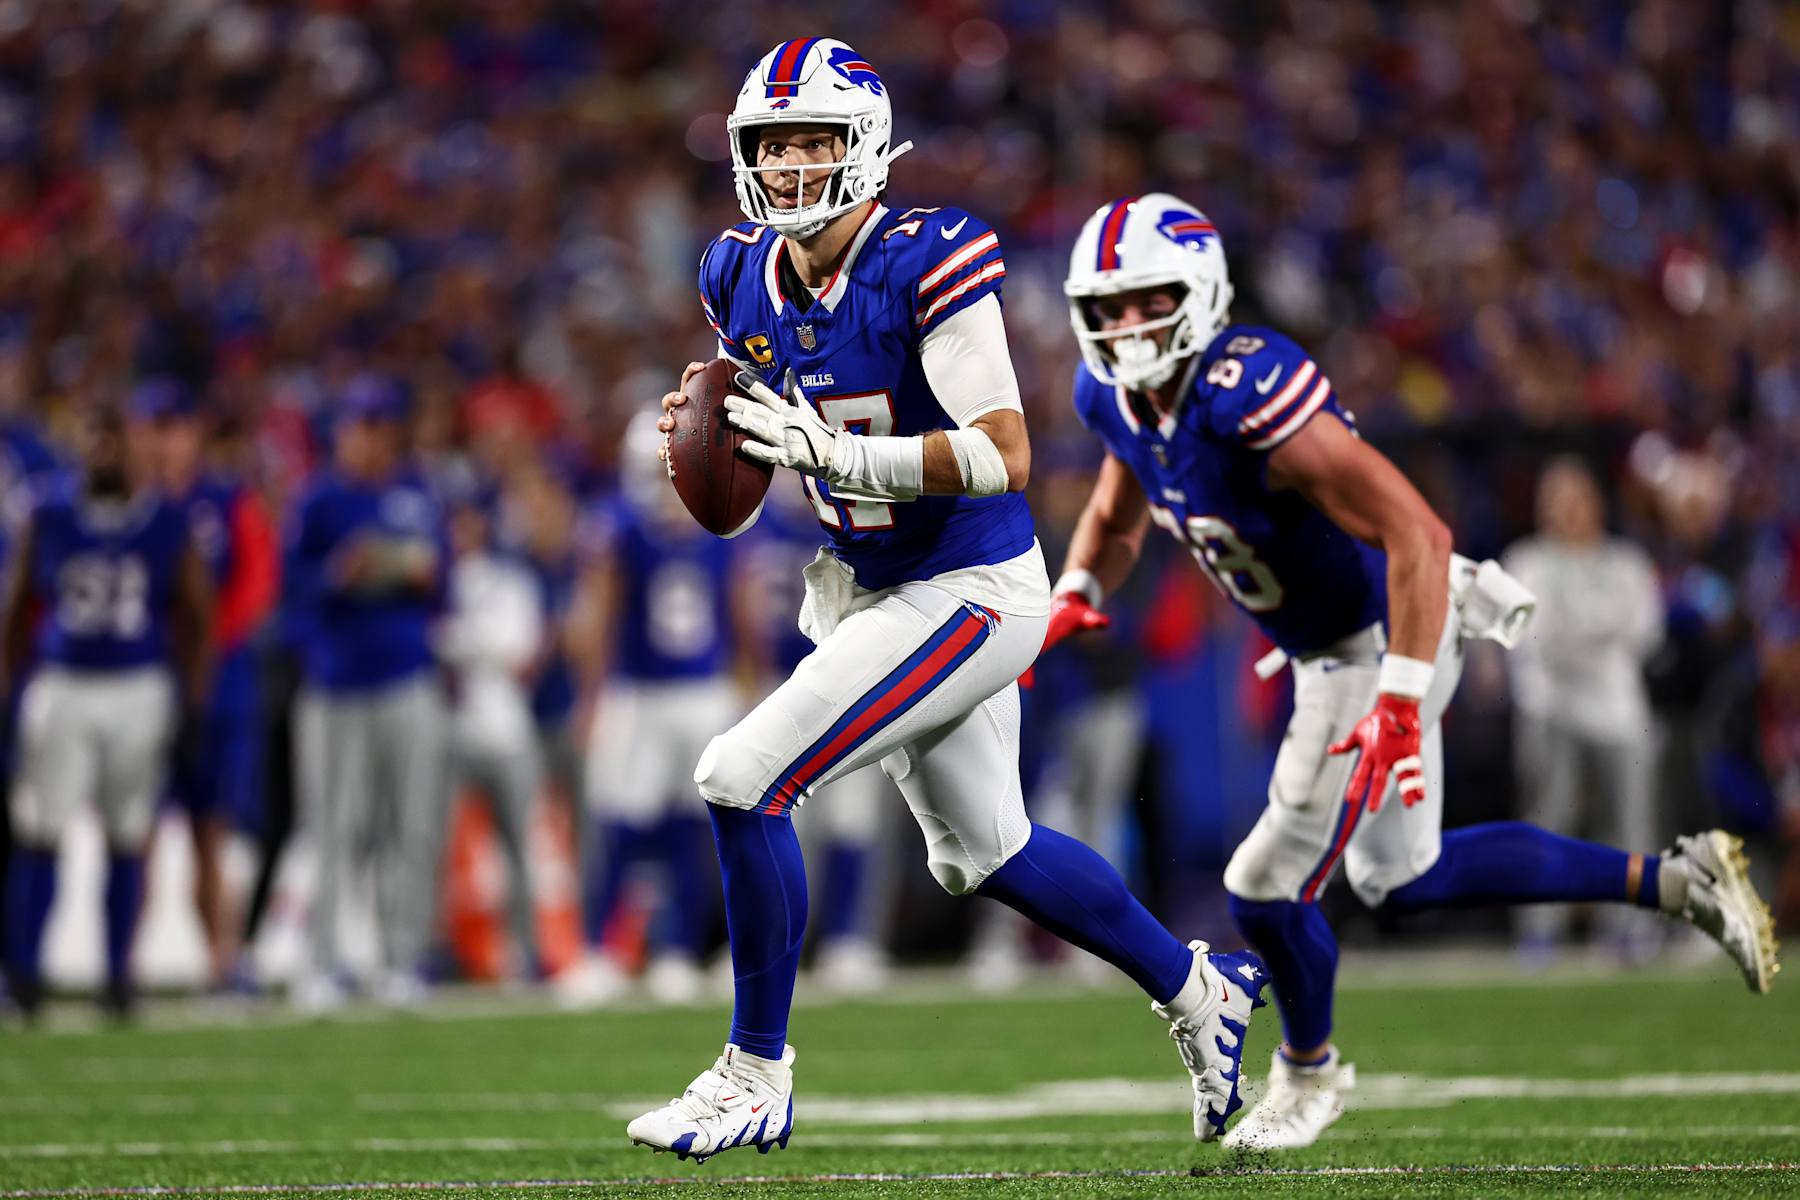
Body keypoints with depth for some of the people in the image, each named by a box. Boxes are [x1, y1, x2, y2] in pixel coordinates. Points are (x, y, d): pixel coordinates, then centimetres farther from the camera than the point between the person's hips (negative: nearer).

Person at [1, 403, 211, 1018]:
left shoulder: (166, 524, 0)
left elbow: (194, 616, 5)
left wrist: (192, 700, -1)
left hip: (139, 690, 0)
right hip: (62, 687, 0)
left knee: (127, 841, 6)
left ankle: (118, 974, 14)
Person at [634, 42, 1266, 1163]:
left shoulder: (929, 263, -23)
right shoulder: (744, 278, 0)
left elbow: (1003, 456, -27)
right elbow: (769, 431, 14)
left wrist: (831, 452, -34)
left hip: (969, 595, -9)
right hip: (868, 590, 9)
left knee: (743, 782, -17)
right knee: (983, 852, 22)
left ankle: (756, 1076, -4)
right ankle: (1199, 987, 43)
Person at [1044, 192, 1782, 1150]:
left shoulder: (1251, 398, -33)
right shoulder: (1114, 397, -6)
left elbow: (1417, 536, -34)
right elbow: (1115, 520, 16)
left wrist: (1398, 705, -37)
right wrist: (1073, 596, -5)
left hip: (1383, 647, -9)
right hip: (1325, 658, 9)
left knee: (1268, 890, -1)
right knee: (1400, 880, 21)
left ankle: (1308, 1072, 30)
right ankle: (1673, 882, 28)